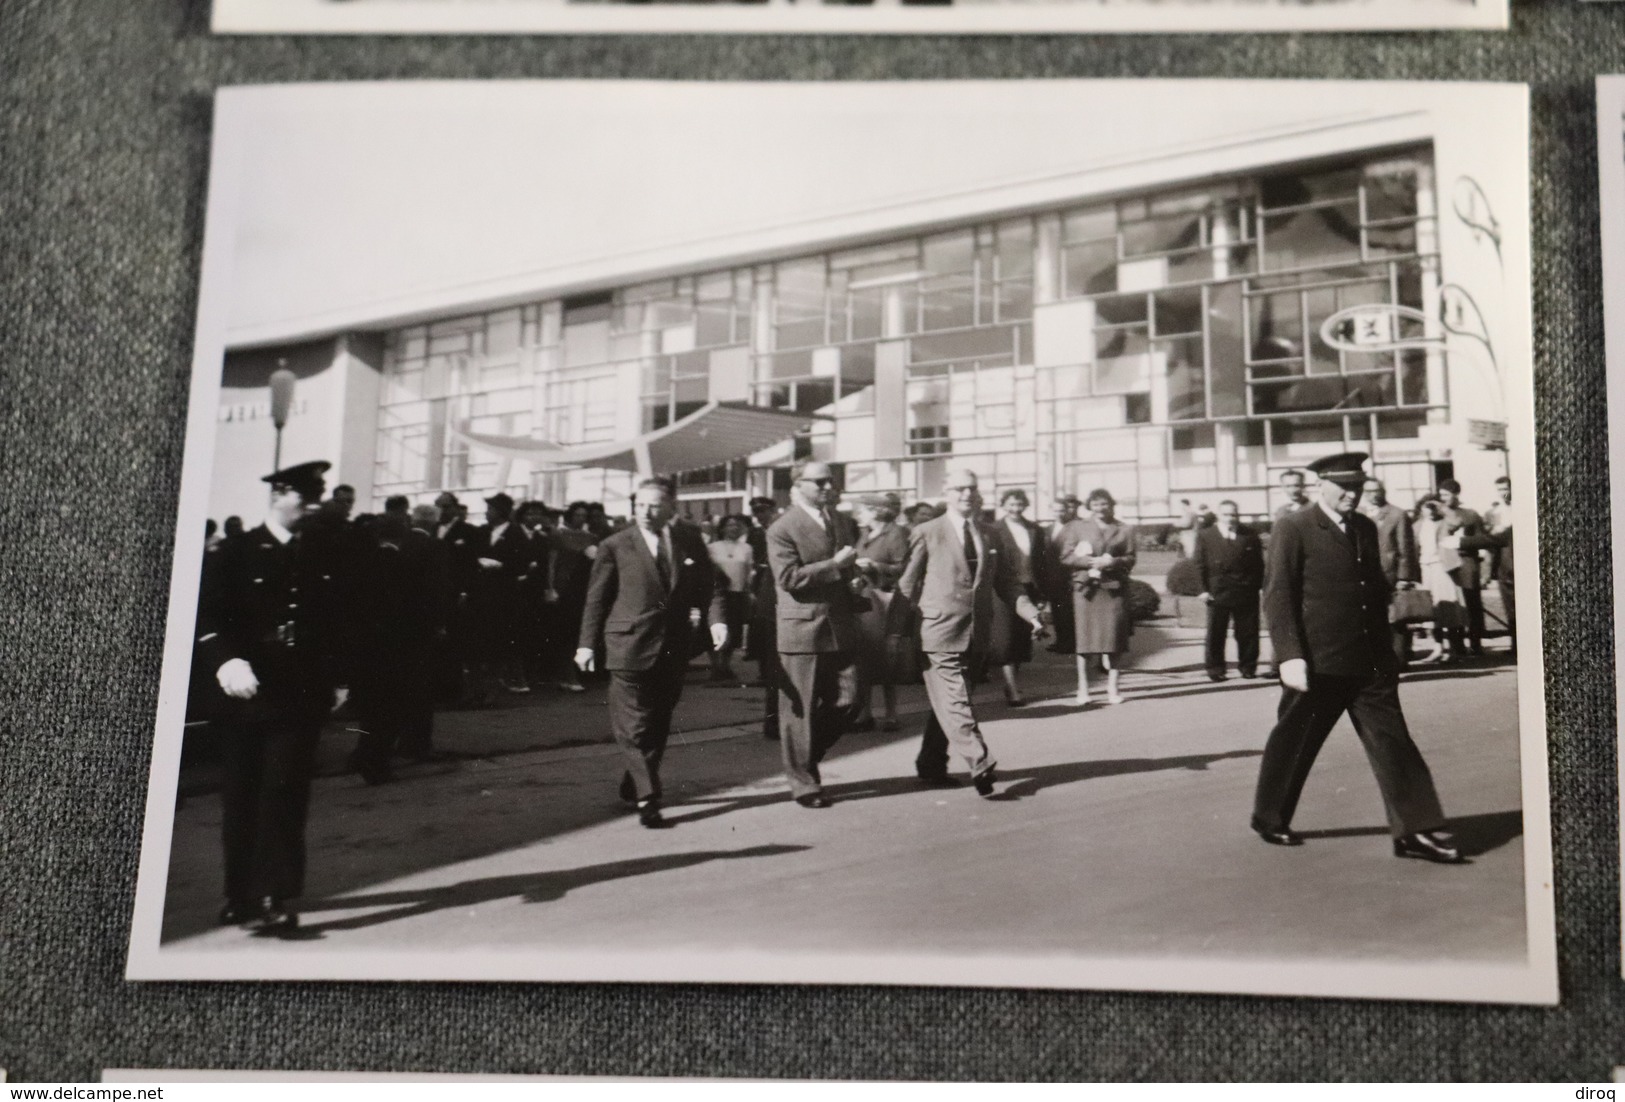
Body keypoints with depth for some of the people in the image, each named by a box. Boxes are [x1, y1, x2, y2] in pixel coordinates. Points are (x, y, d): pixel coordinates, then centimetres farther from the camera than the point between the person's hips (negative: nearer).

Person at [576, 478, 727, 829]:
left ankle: (633, 785, 30)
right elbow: (596, 598, 2)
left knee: (659, 724, 12)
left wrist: (716, 619, -11)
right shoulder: (615, 546, -2)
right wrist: (587, 643, 0)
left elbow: (708, 585, 6)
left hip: (674, 648, 4)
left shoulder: (690, 541, 7)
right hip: (630, 646, -4)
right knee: (634, 727, -7)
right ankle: (646, 799, -5)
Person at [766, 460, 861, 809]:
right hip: (802, 629, -6)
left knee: (843, 697, 2)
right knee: (800, 709, 1)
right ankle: (804, 783, 11)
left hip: (838, 628, 7)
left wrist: (853, 569, 7)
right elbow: (788, 577, -18)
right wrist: (835, 565, -18)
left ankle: (806, 757, 24)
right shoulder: (782, 529, -7)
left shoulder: (837, 525, 16)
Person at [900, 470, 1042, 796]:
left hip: (976, 634, 5)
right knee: (954, 701, -12)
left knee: (946, 700, 13)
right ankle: (980, 766, -18)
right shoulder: (926, 534, -1)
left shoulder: (993, 536, 12)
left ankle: (930, 766, 24)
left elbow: (1008, 583, 13)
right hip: (939, 633, -5)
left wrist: (1031, 614, -2)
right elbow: (908, 585, 0)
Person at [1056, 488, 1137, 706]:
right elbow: (1066, 557, 2)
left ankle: (1112, 688, 5)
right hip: (1085, 588, 0)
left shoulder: (1124, 530, 10)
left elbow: (1130, 559, 7)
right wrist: (1091, 562, -11)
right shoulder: (1077, 527, 9)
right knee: (1084, 638, -2)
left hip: (1114, 588, 1)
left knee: (1114, 638, -3)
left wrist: (1112, 561, -13)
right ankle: (1083, 687, 6)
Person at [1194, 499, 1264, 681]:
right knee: (1216, 634, 3)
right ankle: (1215, 669, 12)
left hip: (1246, 593, 1)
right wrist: (1204, 589, -5)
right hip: (1217, 593, -1)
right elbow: (1200, 565, 1)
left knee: (1248, 633, 5)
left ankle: (1248, 667, 17)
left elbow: (1259, 564, 7)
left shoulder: (1250, 536, 6)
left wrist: (1261, 586, -1)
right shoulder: (1205, 535, 3)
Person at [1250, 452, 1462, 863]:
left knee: (1393, 742, 0)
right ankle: (1270, 818, 26)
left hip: (1369, 662, 6)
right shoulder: (1293, 530, -8)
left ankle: (1415, 830, 2)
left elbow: (1377, 590, 19)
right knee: (1293, 744, 8)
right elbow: (1278, 597, -12)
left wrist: (1386, 651, 17)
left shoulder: (1365, 528, 13)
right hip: (1317, 664, -6)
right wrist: (1289, 656, -20)